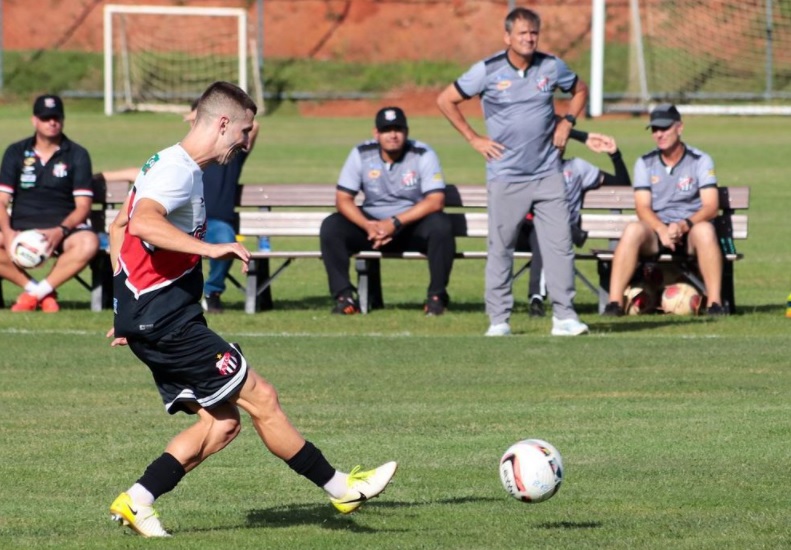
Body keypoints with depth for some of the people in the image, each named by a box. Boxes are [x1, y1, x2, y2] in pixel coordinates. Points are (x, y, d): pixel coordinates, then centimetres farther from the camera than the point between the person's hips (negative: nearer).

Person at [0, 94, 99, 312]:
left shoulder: (77, 155, 5)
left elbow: (83, 206, -1)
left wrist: (61, 231, -21)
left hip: (63, 230, -1)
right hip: (22, 228, 1)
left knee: (88, 243, -35)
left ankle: (36, 292, -23)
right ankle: (38, 290, -17)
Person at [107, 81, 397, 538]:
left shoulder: (169, 166, 17)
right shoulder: (179, 170, -15)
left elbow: (118, 226, 27)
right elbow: (142, 223, -34)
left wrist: (130, 309, 25)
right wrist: (211, 248, -40)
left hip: (151, 319, 10)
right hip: (167, 321, -10)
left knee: (222, 423, 7)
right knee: (260, 398, -5)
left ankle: (137, 501, 4)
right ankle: (341, 488, 2)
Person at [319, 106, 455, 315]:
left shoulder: (423, 155, -11)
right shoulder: (361, 154, -5)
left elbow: (435, 201, -20)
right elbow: (343, 199, -8)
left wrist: (395, 223, -29)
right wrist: (368, 226, -27)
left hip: (413, 225, -2)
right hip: (372, 222, 2)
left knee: (441, 225, -33)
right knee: (331, 226, -22)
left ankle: (437, 296, -19)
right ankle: (343, 295, -19)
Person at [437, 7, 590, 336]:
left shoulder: (551, 67, 2)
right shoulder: (488, 71, -6)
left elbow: (580, 90, 22)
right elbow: (446, 100, 1)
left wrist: (567, 122, 7)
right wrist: (473, 138, -2)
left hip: (548, 174, 2)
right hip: (505, 177, -2)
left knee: (560, 245, -3)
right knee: (501, 248, 2)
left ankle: (564, 317, 0)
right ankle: (498, 320, 8)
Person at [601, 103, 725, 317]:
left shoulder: (700, 161, 2)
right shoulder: (645, 163, 8)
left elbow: (711, 207, -8)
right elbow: (642, 208, -2)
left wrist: (684, 226, -27)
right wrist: (662, 230, -23)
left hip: (690, 231, -1)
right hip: (656, 230, 1)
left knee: (705, 230, -36)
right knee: (633, 230, -31)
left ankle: (715, 302, -35)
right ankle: (614, 301, -37)